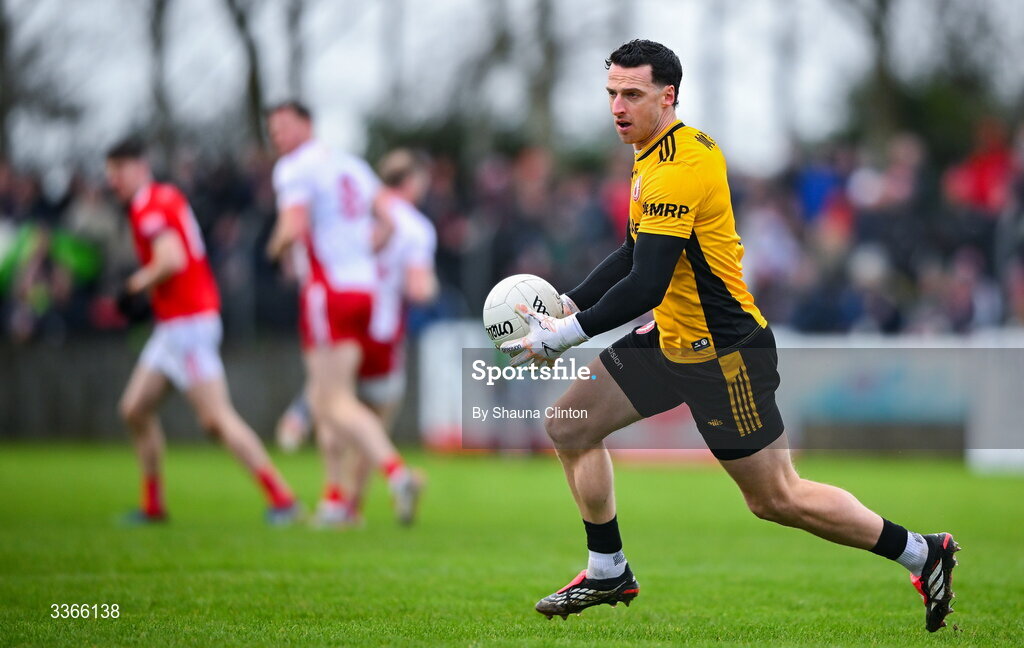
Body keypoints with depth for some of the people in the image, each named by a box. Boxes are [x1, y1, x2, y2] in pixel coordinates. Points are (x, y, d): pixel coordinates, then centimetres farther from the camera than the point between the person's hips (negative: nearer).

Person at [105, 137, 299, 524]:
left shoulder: (148, 207, -13)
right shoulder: (168, 195, 15)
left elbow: (172, 259, -27)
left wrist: (142, 281, -10)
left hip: (189, 323, -10)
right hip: (170, 327, 10)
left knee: (217, 419, -11)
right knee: (135, 409, 11)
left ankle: (281, 498, -11)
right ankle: (153, 505, 16)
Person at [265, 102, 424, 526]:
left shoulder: (295, 169, -7)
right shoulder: (353, 166, 17)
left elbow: (295, 227, -20)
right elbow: (387, 224, 14)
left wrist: (278, 245, 0)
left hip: (327, 292, -8)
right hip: (364, 287, 8)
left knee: (338, 403, -10)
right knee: (320, 397, 18)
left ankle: (396, 472, -28)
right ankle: (334, 498, 18)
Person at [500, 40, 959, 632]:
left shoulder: (677, 171, -25)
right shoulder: (671, 150, 7)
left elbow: (645, 286, -29)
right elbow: (634, 254, 18)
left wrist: (563, 336, -23)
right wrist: (569, 303, 9)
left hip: (723, 350, -10)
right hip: (672, 337, 10)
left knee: (776, 499, -2)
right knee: (570, 429, 8)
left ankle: (922, 555, 11)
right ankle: (609, 574, 20)